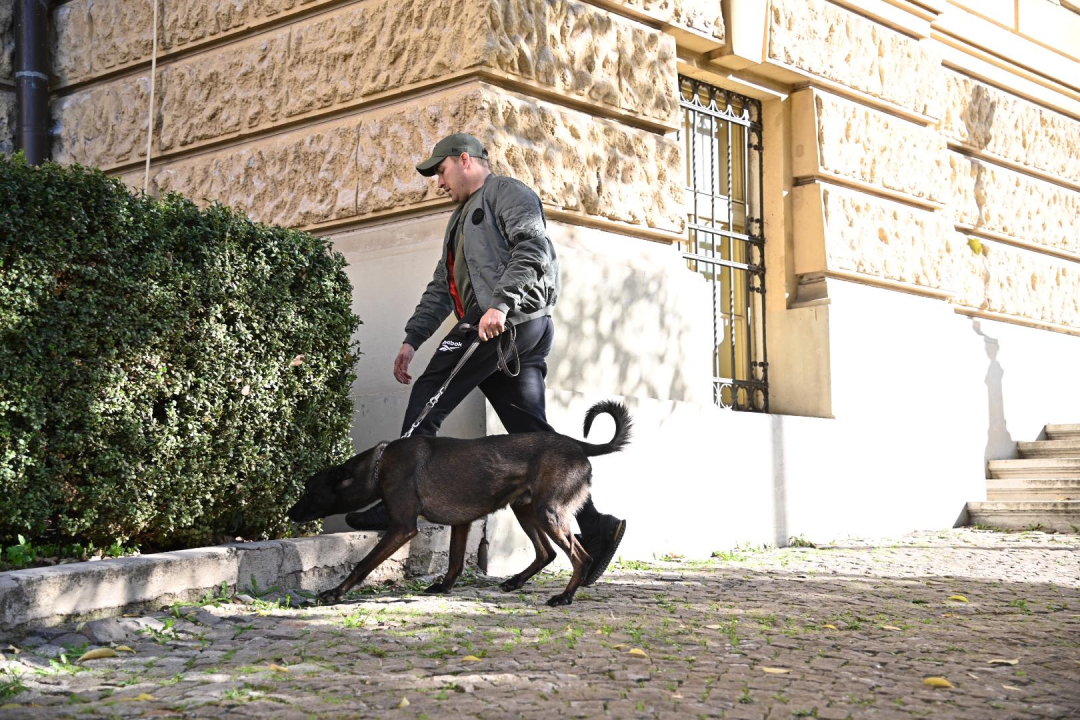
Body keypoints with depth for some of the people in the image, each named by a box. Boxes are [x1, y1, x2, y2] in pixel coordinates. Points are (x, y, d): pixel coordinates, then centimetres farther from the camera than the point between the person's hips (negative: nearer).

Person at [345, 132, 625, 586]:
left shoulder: (507, 193, 3)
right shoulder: (461, 218, 33)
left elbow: (533, 250, -14)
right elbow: (441, 287, 31)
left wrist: (501, 303, -25)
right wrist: (412, 338, 21)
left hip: (514, 322, -10)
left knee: (427, 397, -8)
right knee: (532, 434, 1)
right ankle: (594, 527, -3)